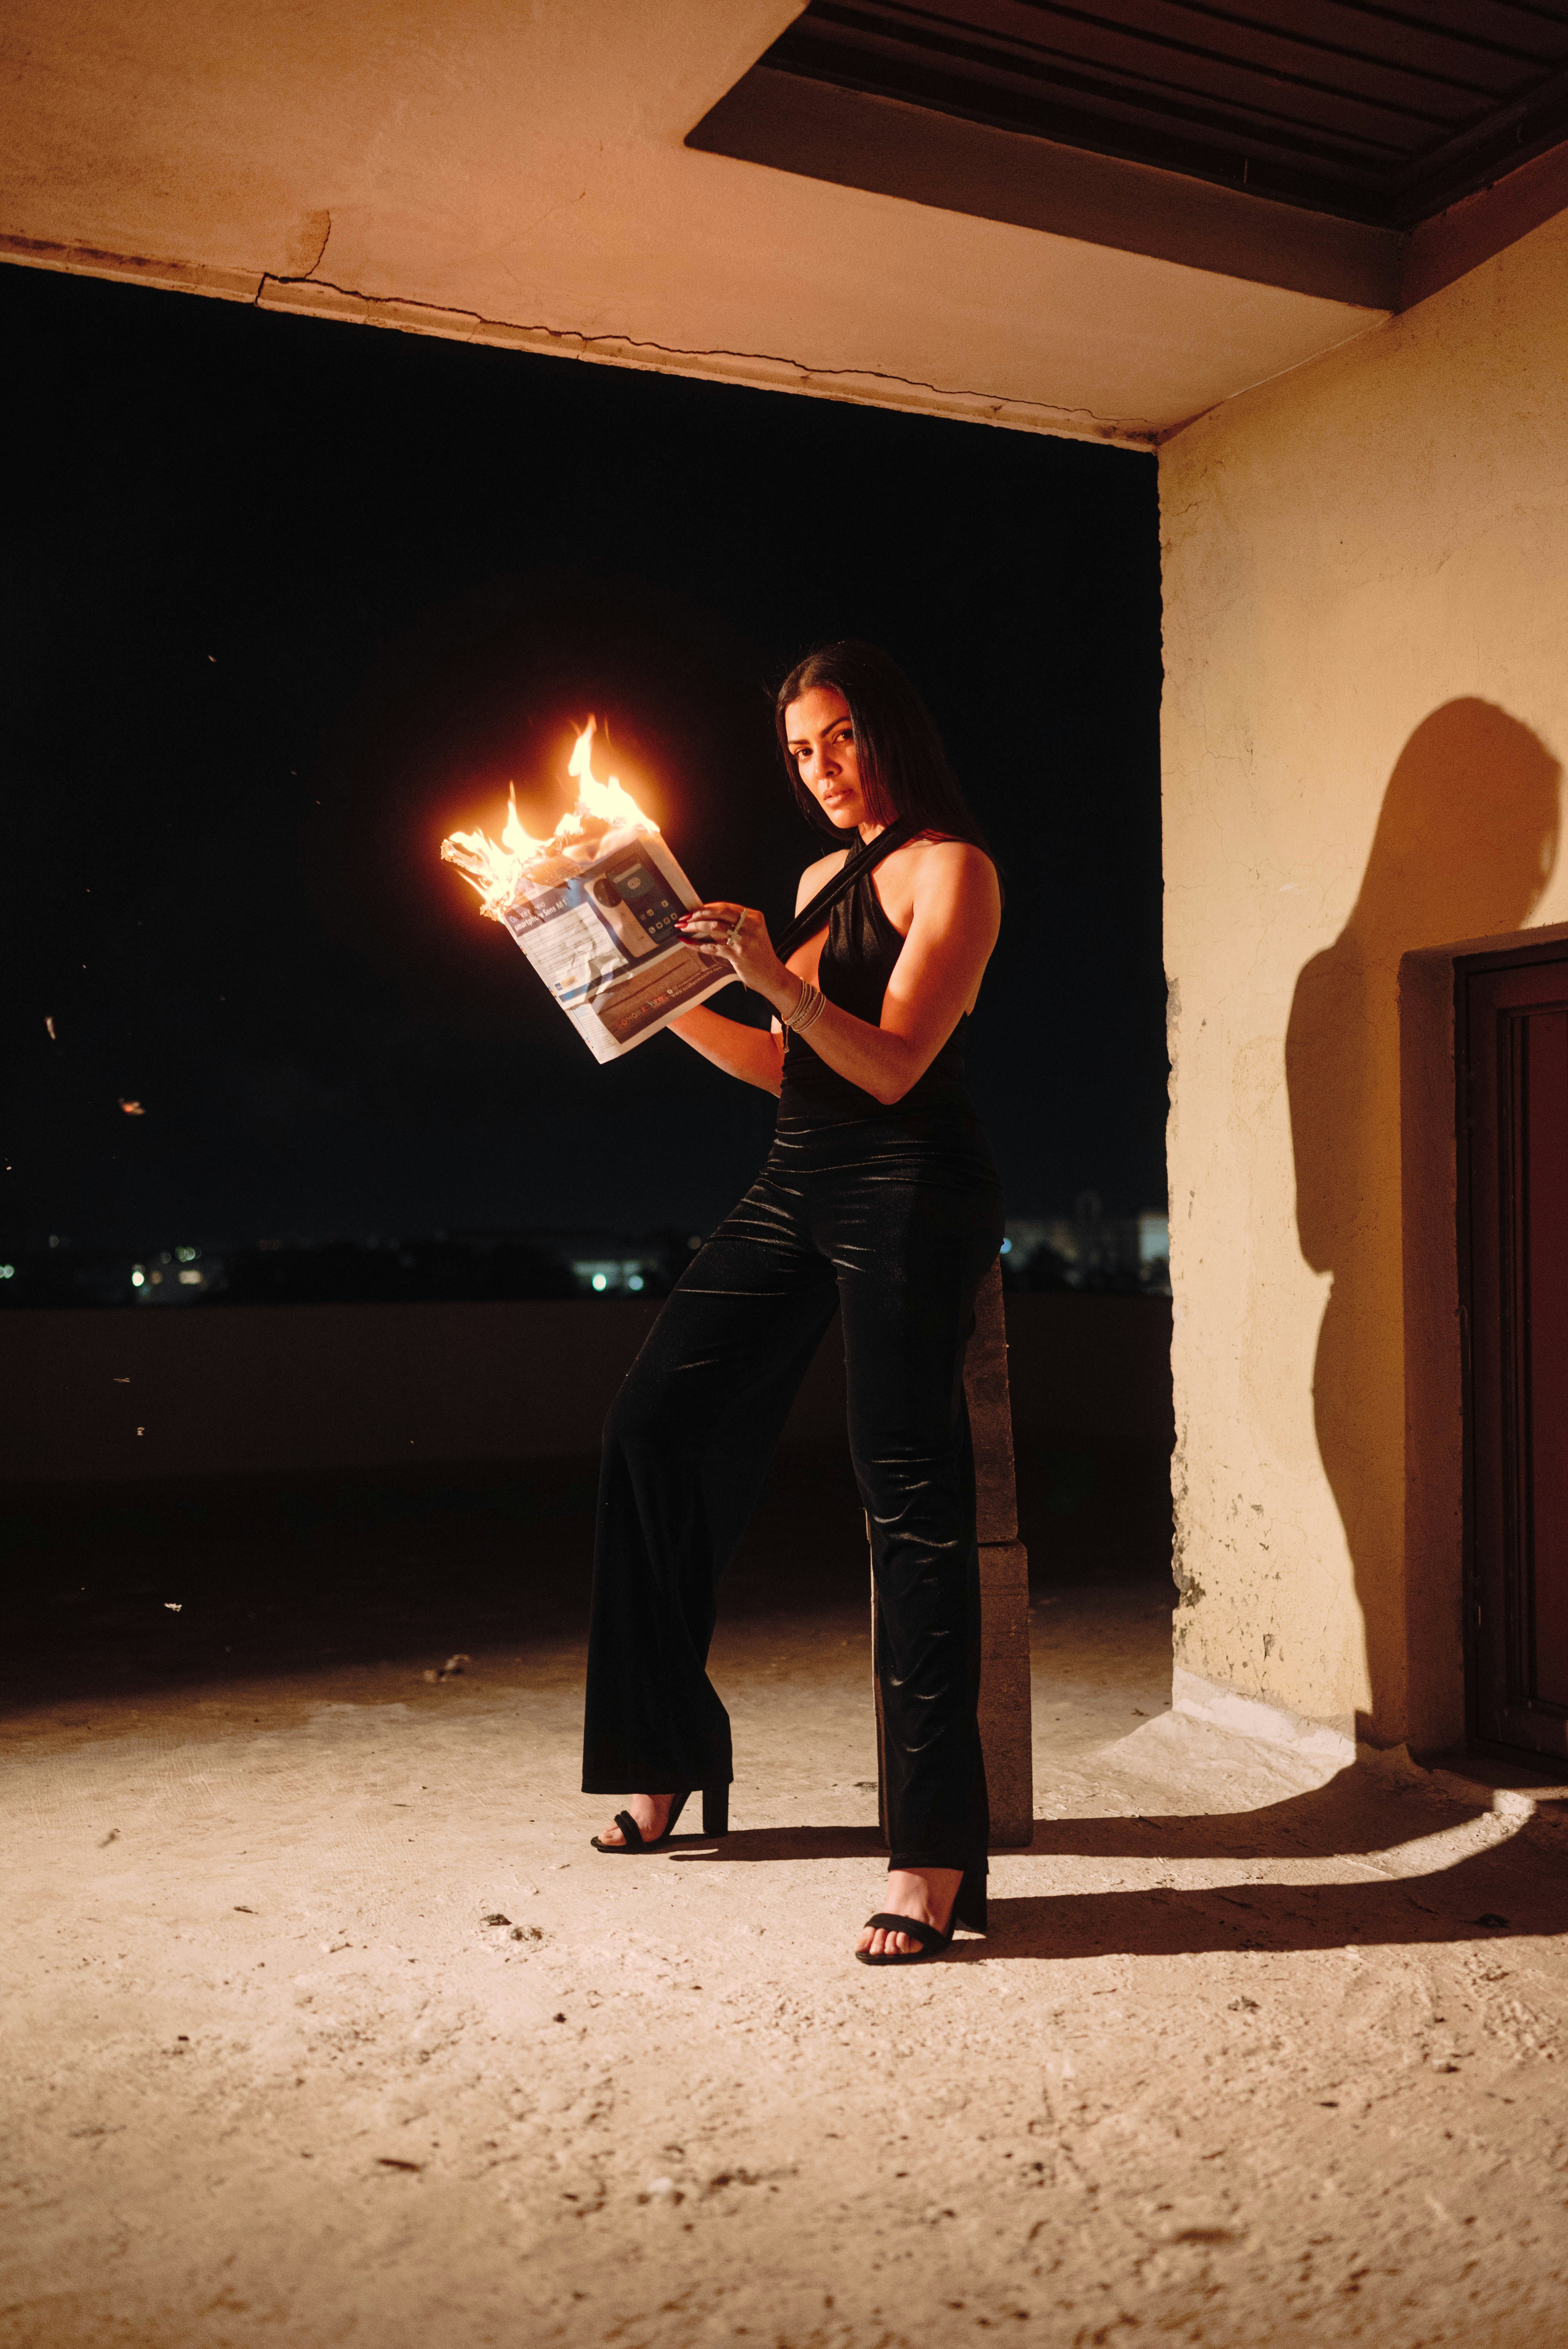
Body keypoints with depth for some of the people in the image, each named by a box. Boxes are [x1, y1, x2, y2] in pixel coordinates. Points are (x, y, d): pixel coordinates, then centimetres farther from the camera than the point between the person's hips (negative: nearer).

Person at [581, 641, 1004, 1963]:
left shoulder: (952, 868, -2)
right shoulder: (822, 880, 21)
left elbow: (891, 1063, -14)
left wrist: (775, 980, -26)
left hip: (908, 1191, -8)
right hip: (798, 1185, 8)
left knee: (909, 1491, -13)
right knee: (663, 1419, 2)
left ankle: (936, 1850, -10)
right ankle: (673, 1755, 16)